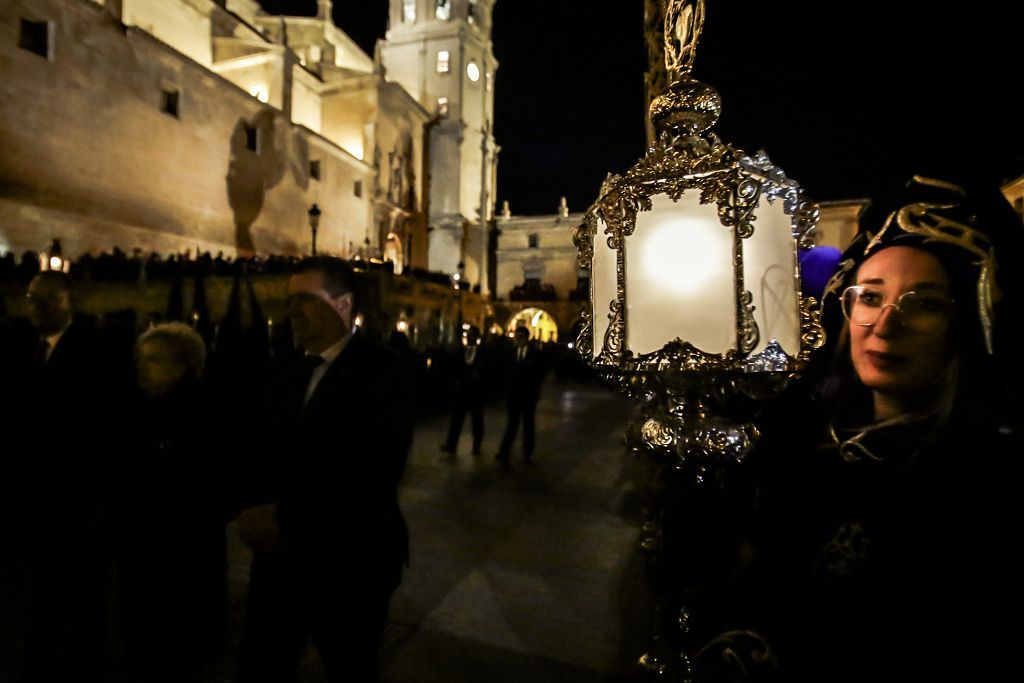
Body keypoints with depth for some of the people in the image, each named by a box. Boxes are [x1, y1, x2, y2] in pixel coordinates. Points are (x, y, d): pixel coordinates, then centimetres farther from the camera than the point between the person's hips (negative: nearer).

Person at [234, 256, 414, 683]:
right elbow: (264, 450, 5)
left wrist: (286, 517, -20)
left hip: (349, 563, -5)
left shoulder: (381, 373, -16)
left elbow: (372, 475, -25)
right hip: (279, 555, 6)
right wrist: (254, 510, -13)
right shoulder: (289, 371, 9)